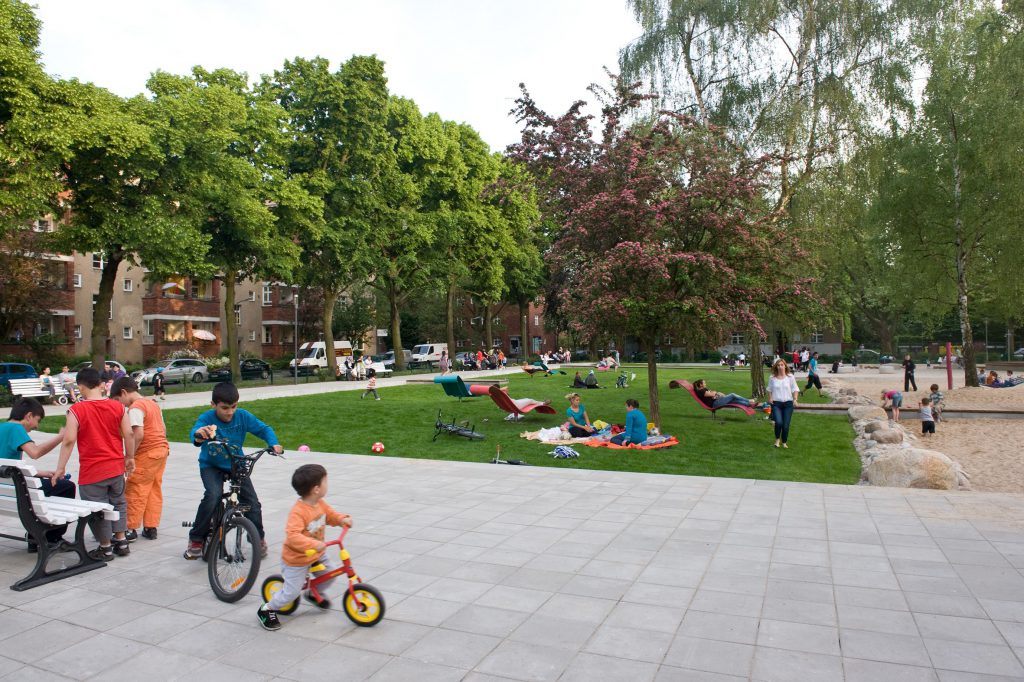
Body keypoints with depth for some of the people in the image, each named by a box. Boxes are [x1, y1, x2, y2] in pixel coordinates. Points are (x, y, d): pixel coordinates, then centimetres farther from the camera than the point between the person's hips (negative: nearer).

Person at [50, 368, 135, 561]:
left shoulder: (77, 410, -12)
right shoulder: (118, 407, -2)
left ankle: (106, 548, 20)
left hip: (92, 471, -4)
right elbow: (128, 434, -1)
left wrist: (60, 467, -7)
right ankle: (121, 541, 26)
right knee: (118, 503, 21)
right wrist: (130, 458, 10)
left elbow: (69, 440, -15)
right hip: (116, 467, 4)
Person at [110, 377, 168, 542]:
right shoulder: (153, 403, 14)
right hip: (162, 449, 9)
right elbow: (163, 429, 17)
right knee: (155, 490, 11)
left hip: (146, 454, -9)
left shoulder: (135, 408, -13)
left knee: (134, 491, 1)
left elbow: (138, 434, -22)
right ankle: (151, 528, 15)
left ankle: (131, 529, 7)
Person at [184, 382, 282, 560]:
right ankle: (196, 539, -8)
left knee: (252, 502, -8)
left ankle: (259, 538, 16)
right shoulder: (206, 418, -24)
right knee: (213, 495, -29)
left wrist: (274, 444, -30)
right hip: (211, 466, -2)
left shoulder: (243, 416, -17)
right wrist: (199, 435, -69)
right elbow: (194, 434, -43)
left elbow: (264, 429, -10)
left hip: (236, 465, 2)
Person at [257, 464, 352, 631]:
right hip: (296, 559, -7)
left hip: (317, 554, 7)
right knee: (292, 591, 1)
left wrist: (343, 519, -10)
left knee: (333, 568, 5)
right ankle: (266, 610, 25)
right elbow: (292, 536, -42)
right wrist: (313, 544, -52)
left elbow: (330, 515, 9)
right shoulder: (298, 512, -33)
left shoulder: (320, 504, -7)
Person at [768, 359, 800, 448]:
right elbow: (769, 389, 16)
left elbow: (795, 389, 7)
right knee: (779, 422, -19)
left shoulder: (790, 377, 2)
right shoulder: (772, 378, 3)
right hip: (776, 403, -1)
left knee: (786, 425, 0)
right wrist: (770, 398, 1)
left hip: (788, 403, 1)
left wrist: (795, 399, -7)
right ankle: (777, 439, 7)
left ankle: (784, 442, 22)